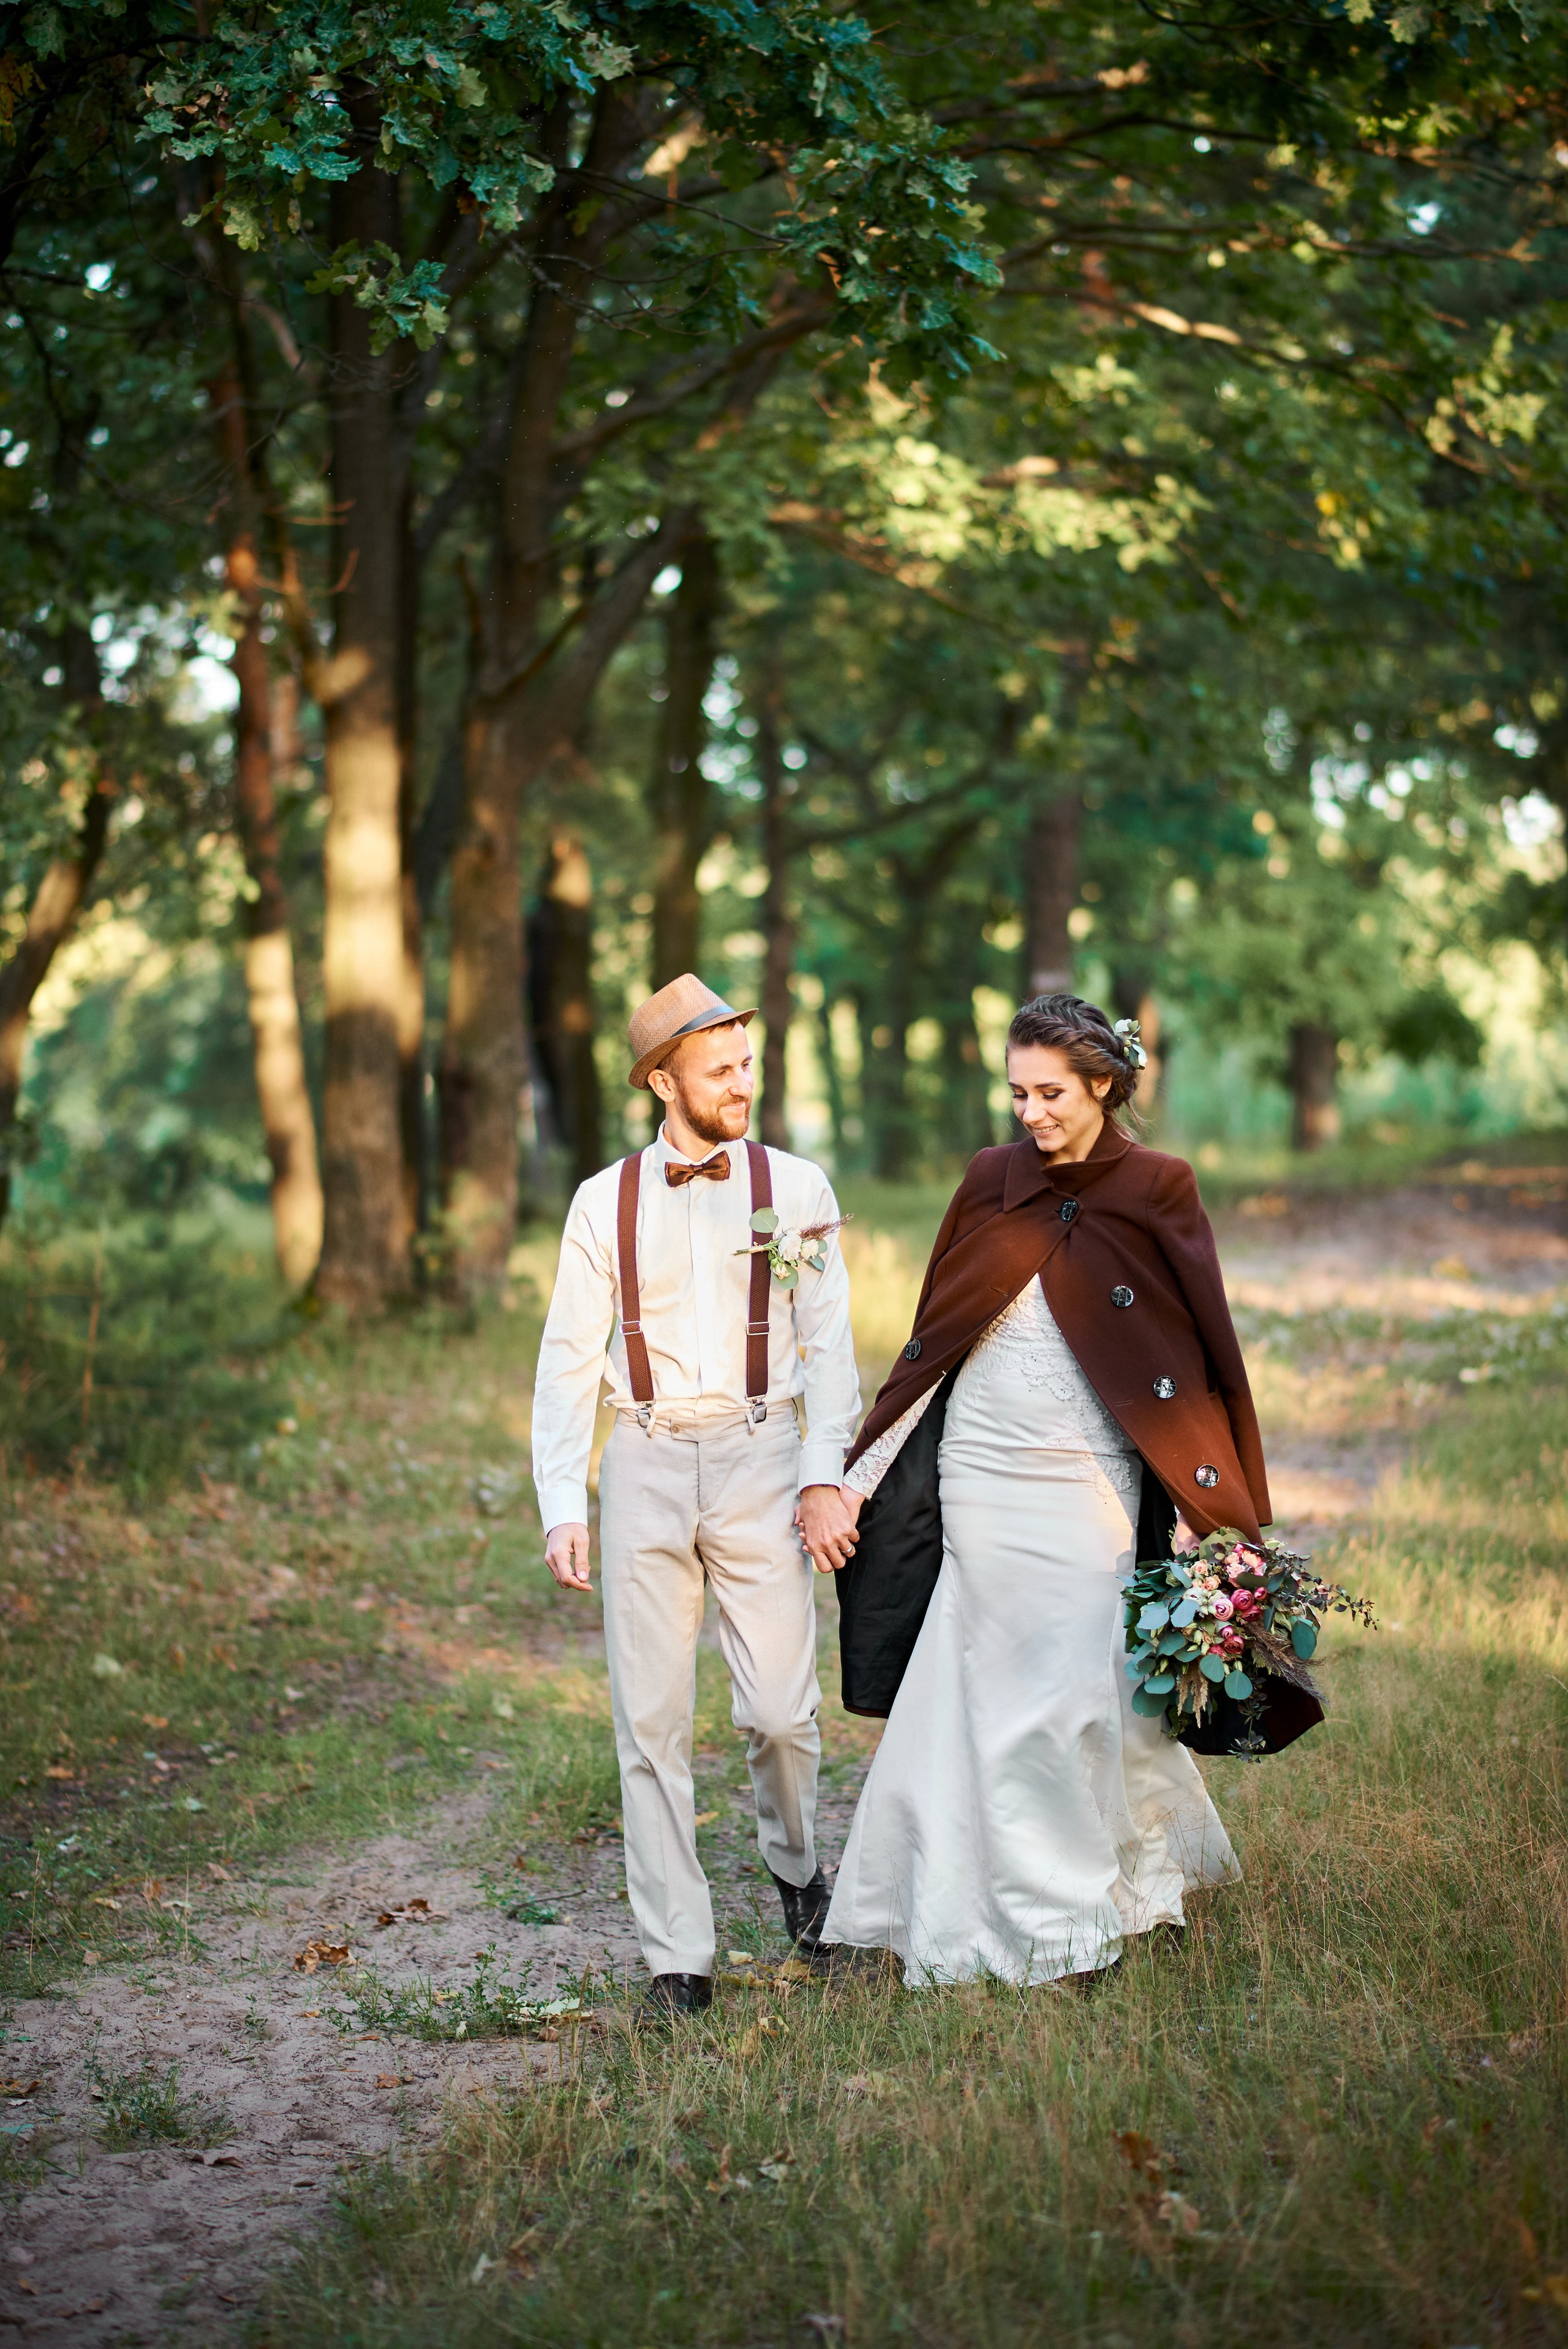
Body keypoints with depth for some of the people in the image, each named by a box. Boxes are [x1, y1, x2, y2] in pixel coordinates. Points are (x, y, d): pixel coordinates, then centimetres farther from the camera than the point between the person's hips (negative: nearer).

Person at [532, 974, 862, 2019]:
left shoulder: (794, 1187, 2)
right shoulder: (606, 1202, 4)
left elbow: (828, 1345, 1)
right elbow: (568, 1361, 5)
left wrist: (826, 1477, -10)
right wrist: (563, 1509, -3)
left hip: (759, 1460, -1)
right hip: (644, 1464, 1)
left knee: (781, 1708, -2)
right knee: (652, 1722, 1)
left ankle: (795, 1863, 30)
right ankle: (679, 1959, 10)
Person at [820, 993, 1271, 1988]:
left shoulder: (1157, 1192, -4)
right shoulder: (993, 1182, 4)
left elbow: (1205, 1349, -3)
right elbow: (935, 1340, 9)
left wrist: (1225, 1520, -7)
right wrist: (862, 1473, 7)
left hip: (1088, 1482, -2)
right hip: (982, 1473, 2)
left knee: (1078, 1690, -1)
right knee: (993, 1691, 5)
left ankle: (1079, 1913, 16)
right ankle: (1001, 1911, 18)